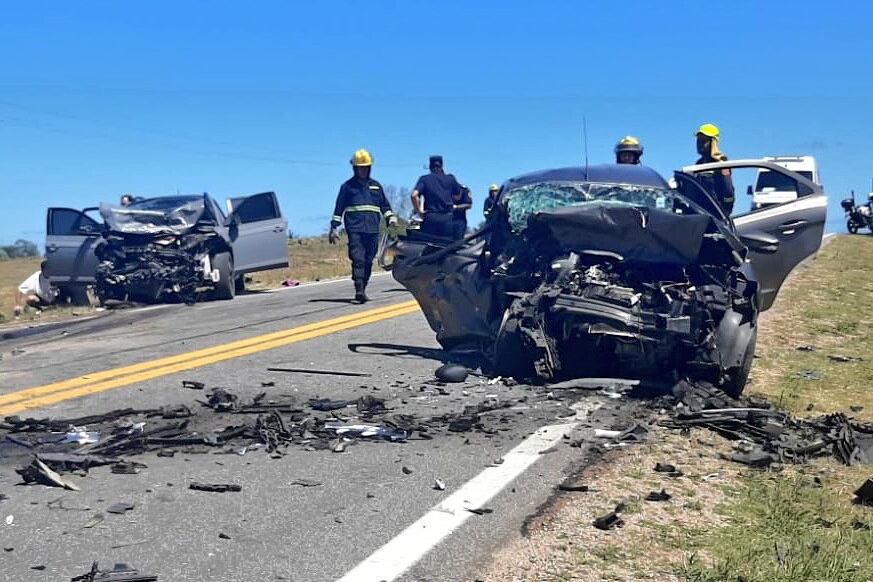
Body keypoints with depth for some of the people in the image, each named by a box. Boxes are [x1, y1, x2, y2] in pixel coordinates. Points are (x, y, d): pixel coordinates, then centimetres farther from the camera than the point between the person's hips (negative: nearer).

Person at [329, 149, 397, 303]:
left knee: (368, 262, 3)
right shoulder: (347, 186, 10)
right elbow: (339, 208, 9)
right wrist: (334, 228, 3)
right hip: (355, 229, -4)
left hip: (373, 230, 4)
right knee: (358, 259, -17)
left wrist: (391, 218, 8)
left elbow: (384, 205, 25)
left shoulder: (376, 186, 20)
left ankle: (362, 291, 9)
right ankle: (359, 290, -25)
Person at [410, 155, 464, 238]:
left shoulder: (424, 179, 4)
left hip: (430, 217, -1)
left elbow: (414, 195, -10)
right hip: (447, 218, 1)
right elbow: (457, 196, 18)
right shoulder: (450, 178, 9)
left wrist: (419, 210, -2)